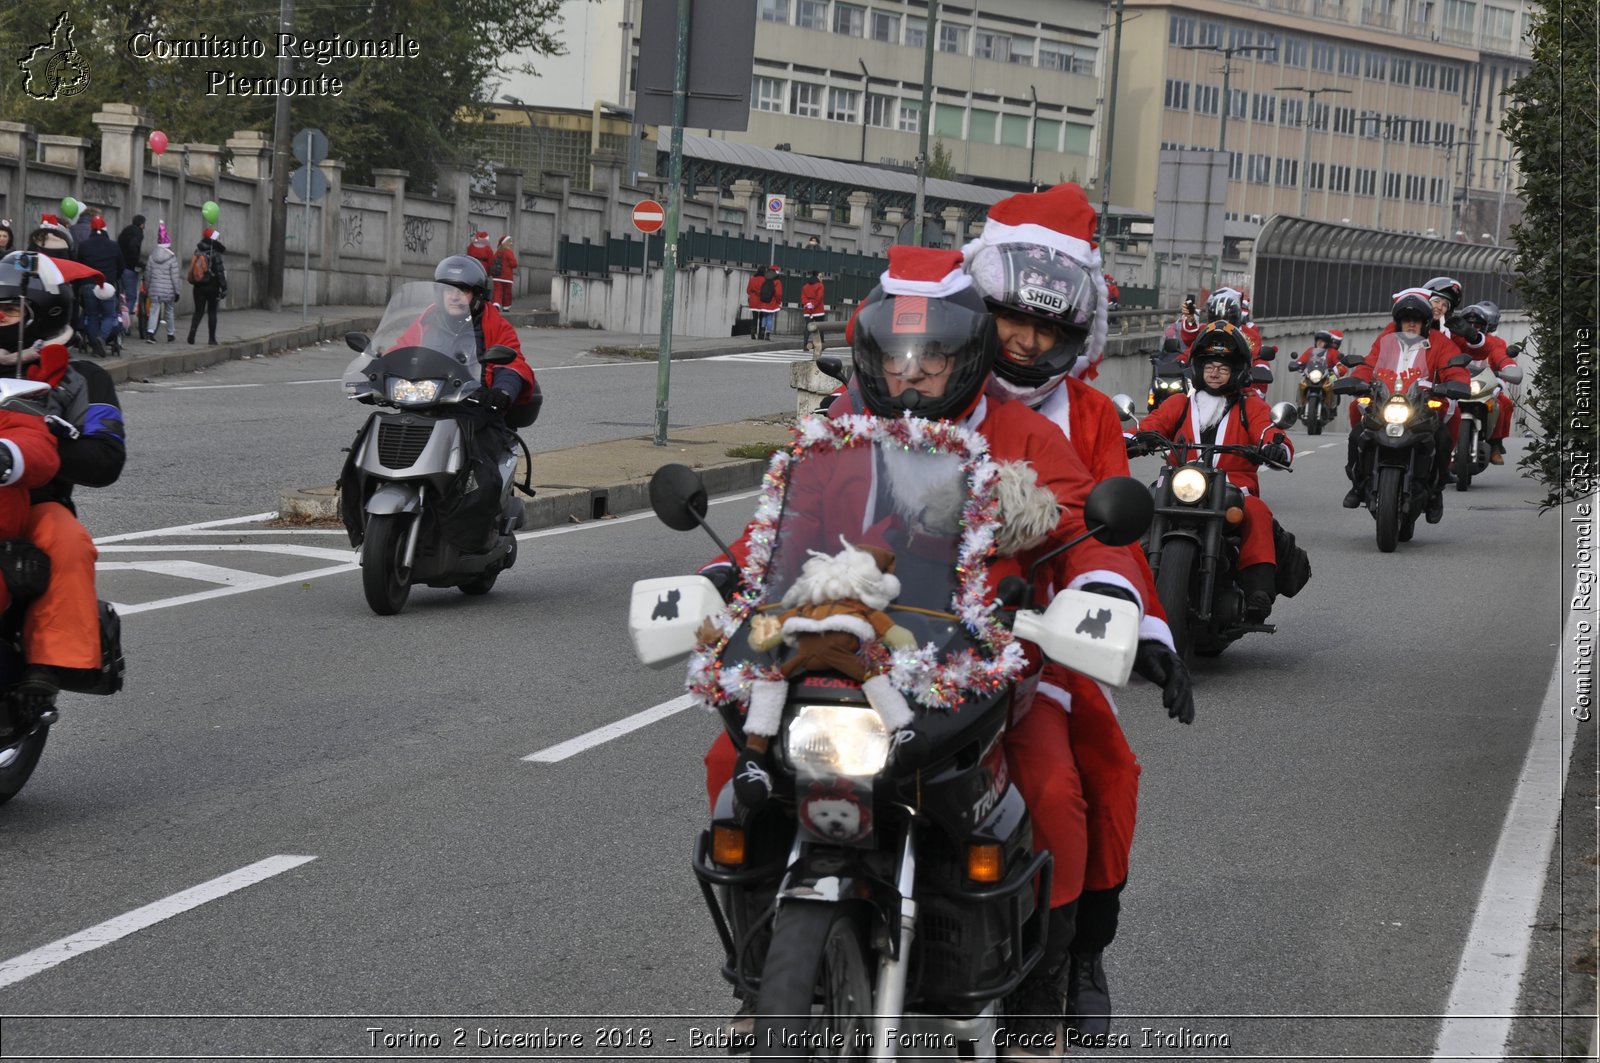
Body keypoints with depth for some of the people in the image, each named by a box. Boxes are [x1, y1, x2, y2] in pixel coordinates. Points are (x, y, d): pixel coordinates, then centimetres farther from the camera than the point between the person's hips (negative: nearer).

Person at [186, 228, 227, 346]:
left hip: (198, 287, 4)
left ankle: (192, 333, -11)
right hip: (212, 287, -4)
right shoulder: (215, 255, -13)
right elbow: (220, 273, -15)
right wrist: (224, 288, -12)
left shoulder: (197, 252, 5)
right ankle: (212, 338, 5)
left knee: (198, 311, 8)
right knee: (212, 312, 5)